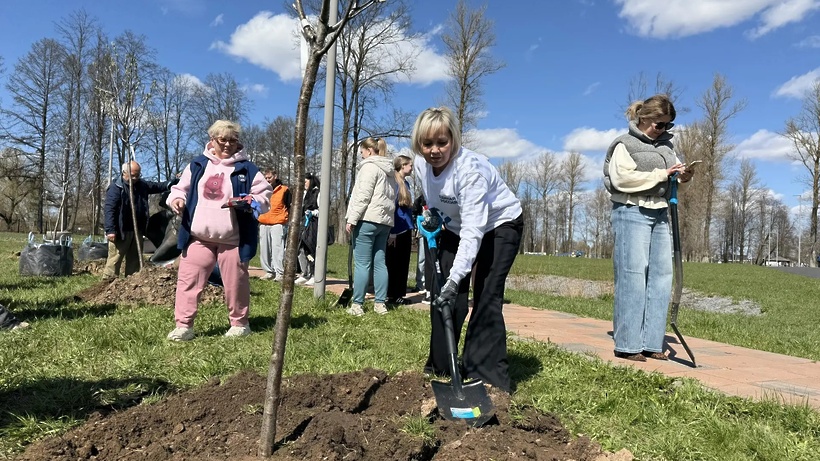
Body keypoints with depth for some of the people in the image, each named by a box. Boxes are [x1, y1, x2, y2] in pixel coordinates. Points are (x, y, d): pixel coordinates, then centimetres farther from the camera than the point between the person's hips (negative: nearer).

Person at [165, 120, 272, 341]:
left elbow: (265, 195, 1)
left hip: (232, 239, -2)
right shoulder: (197, 165, 11)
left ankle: (239, 324, 22)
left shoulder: (247, 169, 3)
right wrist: (176, 199, -5)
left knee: (235, 283, 5)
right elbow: (180, 189, 18)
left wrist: (251, 203, -19)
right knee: (188, 279, 2)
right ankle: (183, 325, 10)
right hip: (199, 237, 3)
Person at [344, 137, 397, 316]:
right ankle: (380, 303, 10)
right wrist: (388, 216, 18)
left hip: (367, 219, -8)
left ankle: (357, 305, -4)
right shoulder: (390, 170, 21)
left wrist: (351, 219, -13)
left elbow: (363, 196, -14)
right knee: (380, 263, 9)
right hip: (385, 221, 9)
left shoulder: (369, 167, -6)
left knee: (362, 263, -6)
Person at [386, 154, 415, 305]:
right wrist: (391, 232, -18)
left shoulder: (406, 183, 15)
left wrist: (411, 229, 17)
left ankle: (400, 294, 18)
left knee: (403, 264, 11)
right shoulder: (393, 183, -11)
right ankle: (391, 296, 7)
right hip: (396, 231, -8)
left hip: (405, 230, 8)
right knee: (393, 264, 0)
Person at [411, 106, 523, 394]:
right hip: (457, 227, 7)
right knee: (441, 293, 0)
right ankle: (440, 368, 13)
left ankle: (489, 378, -8)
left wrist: (455, 278, -47)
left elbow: (474, 230, -40)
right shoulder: (421, 165, -12)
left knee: (486, 298, -16)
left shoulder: (470, 168, -34)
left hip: (499, 225, -6)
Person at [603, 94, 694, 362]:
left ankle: (651, 343, 7)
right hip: (632, 212, -7)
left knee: (661, 275, 2)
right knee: (633, 275, -10)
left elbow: (670, 178, 23)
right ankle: (627, 345, -6)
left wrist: (681, 177, 0)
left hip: (660, 215, 7)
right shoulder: (625, 144, -2)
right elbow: (622, 178, -16)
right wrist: (661, 174, -16)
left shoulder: (666, 145, 17)